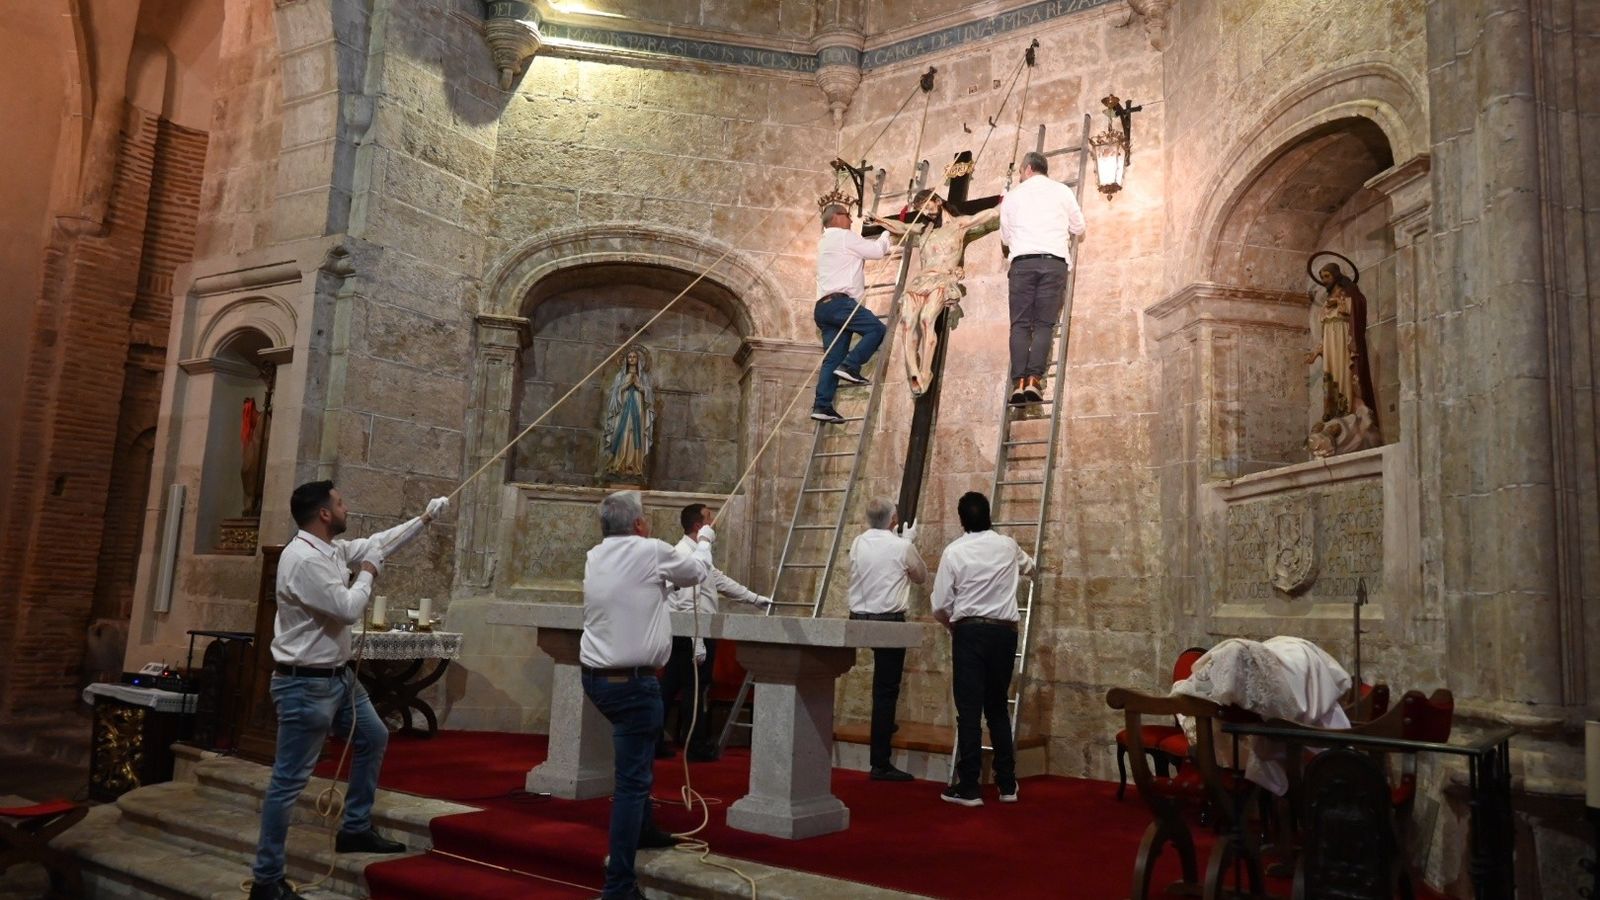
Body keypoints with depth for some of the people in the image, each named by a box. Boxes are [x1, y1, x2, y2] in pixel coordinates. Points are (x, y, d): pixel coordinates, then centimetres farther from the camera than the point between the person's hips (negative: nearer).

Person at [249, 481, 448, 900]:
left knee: (374, 738, 23)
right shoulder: (303, 559, -23)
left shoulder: (333, 549, 6)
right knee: (288, 782, -2)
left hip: (338, 675, 10)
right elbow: (348, 610, -23)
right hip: (306, 685, -10)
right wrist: (367, 573, -6)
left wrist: (424, 518, 21)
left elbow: (379, 542, 22)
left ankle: (355, 830, 34)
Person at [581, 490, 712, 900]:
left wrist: (669, 583, 35)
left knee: (638, 756, 30)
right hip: (632, 682, -8)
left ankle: (644, 830, 41)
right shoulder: (651, 550, -11)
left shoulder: (595, 557, 8)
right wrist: (705, 542, 27)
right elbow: (697, 571, 8)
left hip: (595, 677, 8)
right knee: (632, 781, -3)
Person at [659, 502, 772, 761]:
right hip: (690, 633, -10)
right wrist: (698, 642, -23)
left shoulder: (699, 552, 15)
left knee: (670, 689, 12)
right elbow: (688, 602, -22)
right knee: (693, 690, 1)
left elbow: (720, 580, 23)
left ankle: (655, 741, 19)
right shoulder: (685, 554, -18)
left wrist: (754, 598, 26)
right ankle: (698, 747, 12)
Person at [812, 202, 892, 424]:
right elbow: (877, 251, 1)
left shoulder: (825, 241, 31)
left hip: (824, 306, 9)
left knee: (832, 359, 3)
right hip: (839, 302, -9)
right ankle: (850, 366, -19)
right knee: (877, 328, -9)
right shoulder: (844, 236, 1)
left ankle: (822, 406, -6)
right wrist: (886, 234, 19)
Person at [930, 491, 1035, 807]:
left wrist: (953, 625, 16)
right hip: (1004, 630, 4)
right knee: (998, 708, 14)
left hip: (970, 630, -3)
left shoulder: (954, 551, -4)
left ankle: (968, 788, 1)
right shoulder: (1008, 546, 7)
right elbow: (1029, 567, 31)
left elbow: (941, 605, -5)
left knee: (969, 710, 0)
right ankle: (1007, 784, 19)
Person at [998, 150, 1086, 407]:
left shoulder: (1013, 195, 16)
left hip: (1022, 262, 0)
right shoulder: (1062, 191, 13)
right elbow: (1078, 227, 20)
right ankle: (1033, 380, -18)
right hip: (1054, 261, 0)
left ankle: (1018, 382, -17)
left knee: (1020, 324, -3)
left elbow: (1005, 236, 22)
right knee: (1044, 324, -3)